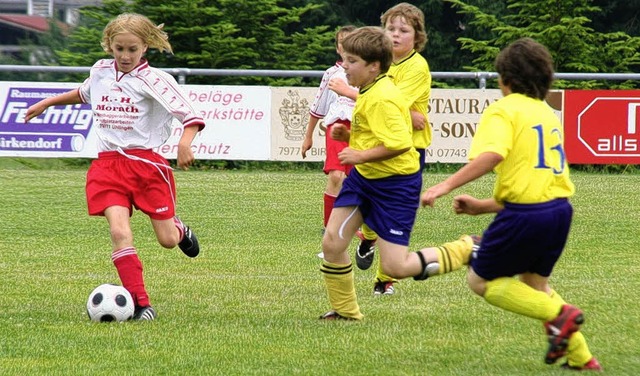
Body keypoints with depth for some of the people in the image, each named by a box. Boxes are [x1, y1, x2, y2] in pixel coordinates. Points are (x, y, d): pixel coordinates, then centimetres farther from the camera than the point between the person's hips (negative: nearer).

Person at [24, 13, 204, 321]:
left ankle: (179, 230, 42)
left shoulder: (154, 80, -7)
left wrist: (185, 142, -30)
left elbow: (191, 116, -11)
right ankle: (140, 304, -14)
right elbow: (84, 93, 34)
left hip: (146, 163, -3)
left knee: (167, 240, 2)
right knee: (119, 231, -18)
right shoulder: (101, 71, 9)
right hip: (108, 165, 3)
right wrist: (47, 103, 35)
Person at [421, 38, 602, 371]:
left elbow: (492, 155, -24)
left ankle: (558, 314, -7)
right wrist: (482, 206, 22)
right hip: (559, 208, 8)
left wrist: (446, 186, -26)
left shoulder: (503, 111, -4)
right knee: (534, 284, 26)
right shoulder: (547, 113, 21)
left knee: (481, 280, 9)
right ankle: (581, 357, 17)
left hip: (525, 213, -8)